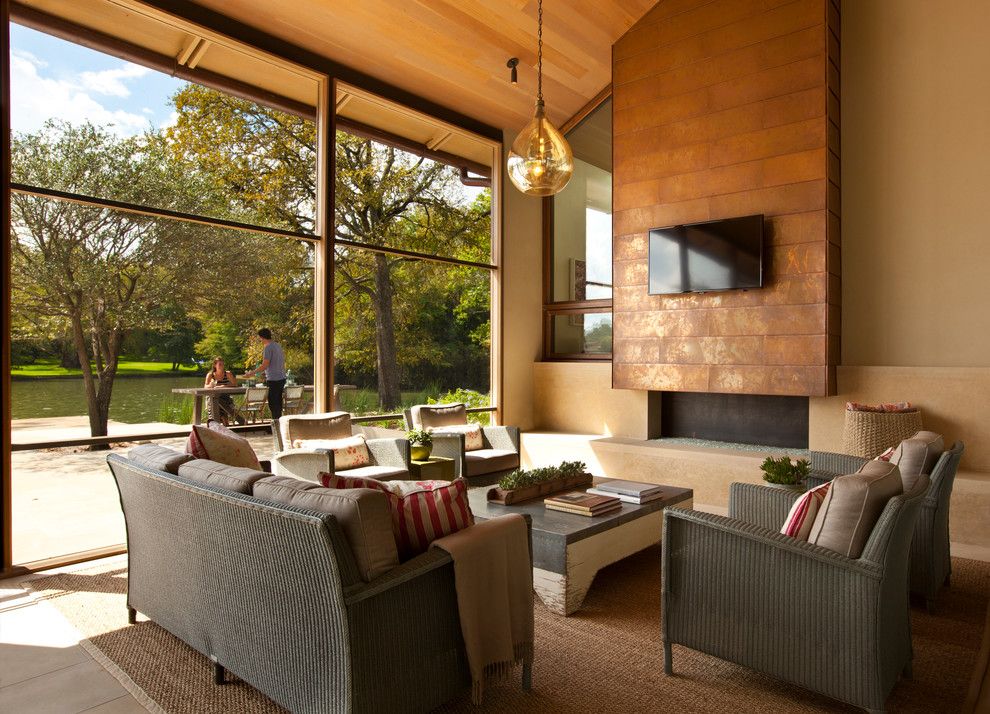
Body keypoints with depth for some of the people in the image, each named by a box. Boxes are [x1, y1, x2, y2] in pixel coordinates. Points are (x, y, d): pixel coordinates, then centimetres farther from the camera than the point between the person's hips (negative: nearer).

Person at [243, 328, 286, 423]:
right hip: (281, 378, 9)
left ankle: (275, 420, -1)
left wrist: (252, 372, -8)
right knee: (278, 401, 14)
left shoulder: (268, 347, -13)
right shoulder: (278, 345, 13)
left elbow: (265, 365, -18)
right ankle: (278, 420, 19)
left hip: (273, 379, -9)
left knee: (273, 403, -3)